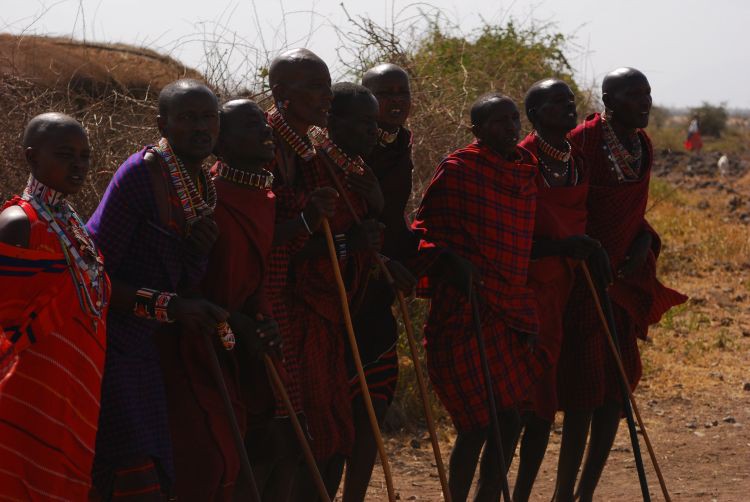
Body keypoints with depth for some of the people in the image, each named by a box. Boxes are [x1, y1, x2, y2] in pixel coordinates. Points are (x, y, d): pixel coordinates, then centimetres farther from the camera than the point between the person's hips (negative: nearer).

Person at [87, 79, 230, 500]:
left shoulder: (205, 185, 10)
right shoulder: (140, 174, -15)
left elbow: (185, 286, 10)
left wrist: (200, 251, -11)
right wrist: (169, 306, -23)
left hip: (159, 347, 9)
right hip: (116, 347, -9)